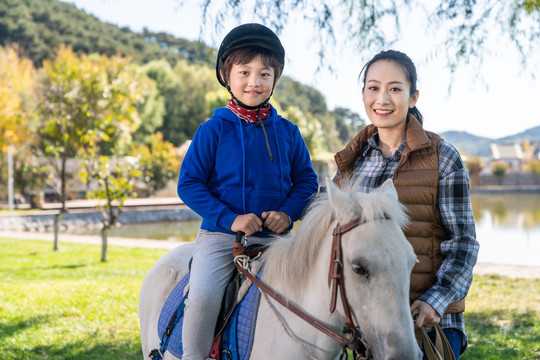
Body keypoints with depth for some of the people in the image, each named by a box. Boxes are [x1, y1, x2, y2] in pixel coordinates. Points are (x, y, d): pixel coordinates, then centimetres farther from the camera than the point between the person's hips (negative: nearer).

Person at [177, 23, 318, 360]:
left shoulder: (287, 132, 6)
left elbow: (306, 180, 12)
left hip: (272, 238, 3)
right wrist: (229, 218, -15)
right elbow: (189, 183, -4)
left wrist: (288, 212, -8)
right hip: (219, 235, -3)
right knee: (203, 296, -24)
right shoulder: (214, 130, -3)